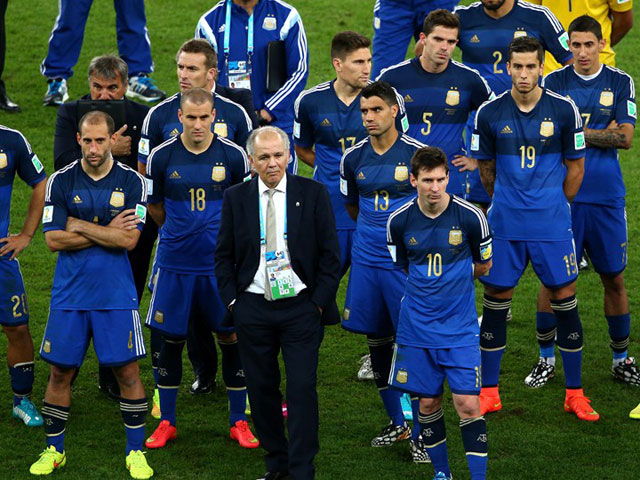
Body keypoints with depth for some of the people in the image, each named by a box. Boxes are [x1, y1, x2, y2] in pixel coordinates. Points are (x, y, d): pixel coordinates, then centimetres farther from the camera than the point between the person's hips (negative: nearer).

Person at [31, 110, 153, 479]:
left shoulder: (132, 182, -2)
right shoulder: (61, 182, 1)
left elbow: (129, 240, -11)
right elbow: (54, 239, -7)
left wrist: (79, 226, -10)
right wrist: (107, 232, -9)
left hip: (116, 295, -1)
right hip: (70, 293, 1)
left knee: (128, 371, -1)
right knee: (61, 372, 5)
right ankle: (54, 450, 19)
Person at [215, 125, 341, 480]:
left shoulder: (313, 194, -1)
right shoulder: (235, 198, 4)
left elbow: (330, 252, 1)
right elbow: (224, 255, 10)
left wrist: (319, 302, -5)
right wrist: (232, 301, 1)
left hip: (301, 308, -2)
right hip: (252, 308, 2)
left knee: (302, 390, -6)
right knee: (261, 389, 6)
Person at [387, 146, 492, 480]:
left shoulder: (470, 217, -9)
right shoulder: (399, 221, -4)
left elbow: (483, 265, 7)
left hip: (460, 327, -2)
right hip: (416, 325, 2)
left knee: (468, 405, -9)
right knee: (428, 402, 8)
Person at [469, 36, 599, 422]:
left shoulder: (564, 110, -4)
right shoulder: (489, 114, -2)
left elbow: (576, 165, 7)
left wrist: (555, 205, 11)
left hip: (552, 224, -1)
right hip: (505, 226, 1)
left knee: (564, 299, 1)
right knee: (496, 301, 4)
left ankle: (575, 393, 11)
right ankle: (489, 392, 15)